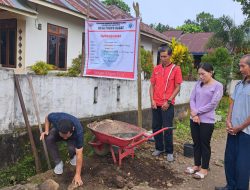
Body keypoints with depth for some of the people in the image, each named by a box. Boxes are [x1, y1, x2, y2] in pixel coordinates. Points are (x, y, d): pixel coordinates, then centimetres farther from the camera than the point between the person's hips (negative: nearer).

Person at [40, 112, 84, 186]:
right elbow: (47, 117, -11)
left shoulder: (78, 131, -43)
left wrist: (77, 175, -36)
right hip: (57, 130, 2)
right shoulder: (55, 118, -40)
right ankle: (58, 162, -10)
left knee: (72, 148, -33)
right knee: (48, 139, -30)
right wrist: (46, 131, -25)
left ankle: (72, 156, 5)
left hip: (73, 137, -2)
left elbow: (79, 154, -37)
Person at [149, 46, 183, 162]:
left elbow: (177, 87, -5)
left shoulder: (175, 69, -4)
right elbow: (152, 86, 9)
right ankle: (159, 148, 26)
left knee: (167, 129, 2)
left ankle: (169, 152, 15)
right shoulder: (156, 69, 8)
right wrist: (152, 100, -3)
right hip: (156, 104, 4)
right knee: (156, 127, 10)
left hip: (167, 104, -4)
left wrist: (168, 101, -11)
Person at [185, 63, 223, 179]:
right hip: (194, 119, 5)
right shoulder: (198, 84, 7)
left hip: (207, 121, -5)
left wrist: (197, 112, -11)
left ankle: (204, 168, 20)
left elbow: (212, 104, -15)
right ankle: (197, 165, 29)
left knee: (205, 144, 6)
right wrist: (194, 114, -11)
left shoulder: (218, 86, -10)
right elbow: (192, 99, 4)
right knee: (196, 143, 14)